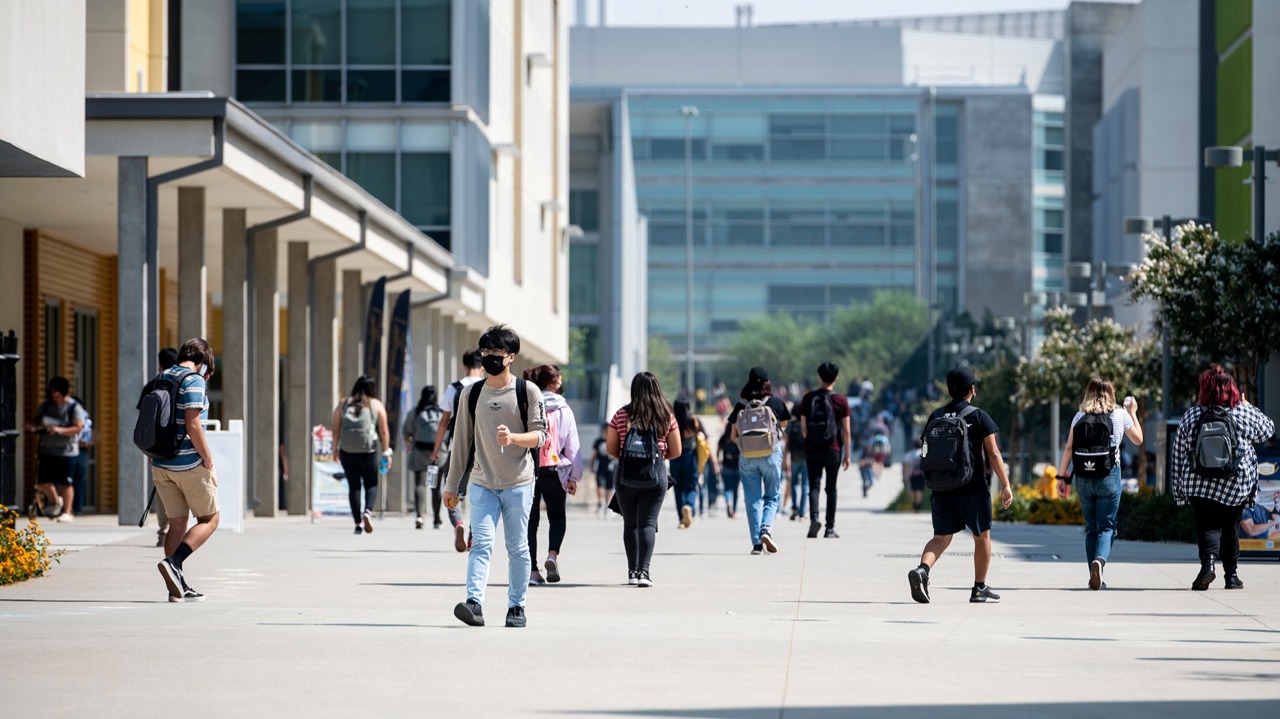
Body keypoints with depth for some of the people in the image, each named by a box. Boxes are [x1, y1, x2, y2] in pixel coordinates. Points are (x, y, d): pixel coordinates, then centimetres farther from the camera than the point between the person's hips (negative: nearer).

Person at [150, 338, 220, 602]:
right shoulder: (194, 381, -11)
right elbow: (192, 425, -19)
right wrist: (207, 459, -10)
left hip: (161, 465, 7)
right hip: (190, 464, -7)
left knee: (177, 523, 11)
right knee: (209, 519, 5)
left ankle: (178, 587, 7)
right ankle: (174, 562, -15)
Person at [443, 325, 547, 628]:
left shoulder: (527, 391, 1)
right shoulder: (471, 394, 9)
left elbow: (539, 435, -3)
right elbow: (462, 441, 13)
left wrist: (513, 438, -23)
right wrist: (452, 485, 12)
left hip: (519, 484, -1)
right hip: (482, 484, 1)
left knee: (518, 547, 4)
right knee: (481, 543, -12)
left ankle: (517, 606, 12)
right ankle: (474, 602, -23)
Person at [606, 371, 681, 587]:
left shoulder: (621, 416, 0)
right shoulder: (667, 417, 1)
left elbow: (610, 449, 2)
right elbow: (676, 451, 4)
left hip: (626, 477, 0)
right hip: (656, 476, 0)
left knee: (630, 524, 13)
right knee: (648, 523, -1)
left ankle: (632, 571, 13)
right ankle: (644, 571, -14)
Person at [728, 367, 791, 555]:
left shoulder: (740, 406, 1)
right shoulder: (776, 403, -1)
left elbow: (734, 436, 5)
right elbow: (783, 427, 13)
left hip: (747, 456, 1)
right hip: (771, 454, -1)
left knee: (753, 499, 6)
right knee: (773, 495, 10)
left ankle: (756, 543, 2)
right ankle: (766, 528, -15)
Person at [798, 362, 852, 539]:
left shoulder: (808, 398, 0)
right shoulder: (841, 400, -5)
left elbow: (803, 427, 4)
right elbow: (846, 431, -4)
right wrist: (848, 454, 3)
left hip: (812, 449, 1)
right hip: (833, 450, -1)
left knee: (814, 486, 0)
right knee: (831, 489, 9)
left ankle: (814, 518, -25)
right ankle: (830, 529, 11)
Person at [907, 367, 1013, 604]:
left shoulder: (936, 417, 7)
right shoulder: (979, 417, -6)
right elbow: (993, 454, -10)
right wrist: (1006, 485, -7)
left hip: (941, 488, 3)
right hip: (973, 488, -3)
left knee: (941, 537, 5)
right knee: (982, 536, 13)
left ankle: (922, 569, -24)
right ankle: (980, 589, 18)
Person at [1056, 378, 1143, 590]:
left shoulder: (1079, 417, 4)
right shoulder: (1120, 415, 2)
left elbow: (1068, 448, -1)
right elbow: (1138, 439, 16)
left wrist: (1062, 477, 3)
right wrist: (1133, 413, 29)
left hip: (1083, 479, 2)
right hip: (1109, 477, -2)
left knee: (1091, 528, 13)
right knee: (1106, 526, -1)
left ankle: (1094, 577, 13)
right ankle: (1100, 559, -29)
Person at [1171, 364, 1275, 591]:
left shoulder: (1190, 415, 1)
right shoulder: (1245, 412, -1)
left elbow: (1179, 455, 4)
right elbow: (1268, 429, 18)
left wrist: (1179, 491, 11)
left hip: (1198, 485, 0)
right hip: (1237, 486, 0)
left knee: (1206, 525, 2)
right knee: (1230, 527, 14)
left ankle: (1208, 561, -24)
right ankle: (1231, 575, 16)